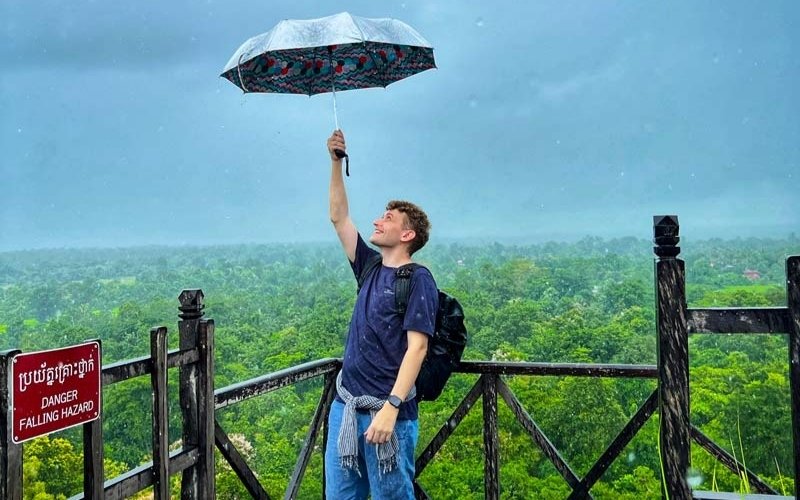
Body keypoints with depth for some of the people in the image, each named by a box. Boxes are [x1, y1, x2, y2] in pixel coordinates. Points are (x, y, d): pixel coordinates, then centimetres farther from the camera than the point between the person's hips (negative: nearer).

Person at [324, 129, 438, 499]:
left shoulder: (418, 279, -9)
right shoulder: (371, 268, 11)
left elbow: (417, 347, -17)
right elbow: (339, 216, 17)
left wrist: (391, 407, -25)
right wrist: (336, 162, 10)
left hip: (386, 411, -7)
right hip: (344, 405, 7)